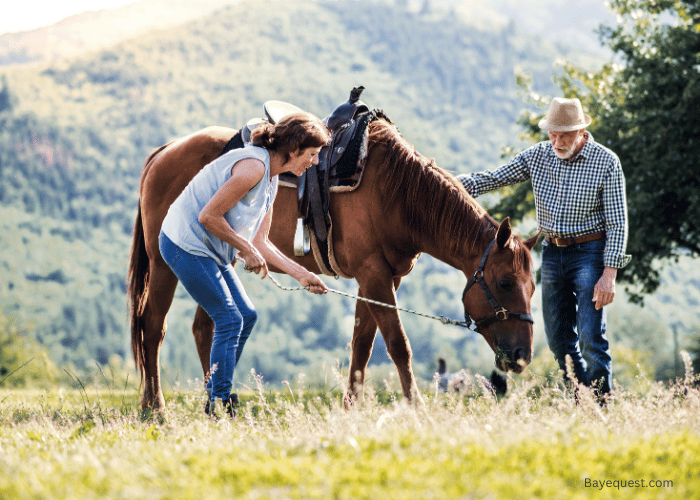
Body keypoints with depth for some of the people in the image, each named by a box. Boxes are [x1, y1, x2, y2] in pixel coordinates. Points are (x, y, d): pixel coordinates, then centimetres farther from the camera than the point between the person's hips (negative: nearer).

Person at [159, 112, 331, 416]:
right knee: (229, 319, -8)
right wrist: (247, 249, -15)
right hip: (186, 245, -10)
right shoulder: (253, 166, -22)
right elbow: (208, 216, -24)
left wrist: (301, 274, 8)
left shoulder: (271, 180, 9)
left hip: (209, 250, 10)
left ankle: (216, 391, 19)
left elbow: (260, 242, 12)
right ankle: (219, 404, -3)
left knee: (246, 315, 11)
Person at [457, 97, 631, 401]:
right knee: (558, 338, 9)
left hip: (589, 252, -5)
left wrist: (609, 274, -19)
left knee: (591, 337, -12)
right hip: (552, 253, 5)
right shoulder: (538, 156, 2)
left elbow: (617, 223, -12)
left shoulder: (606, 162, -11)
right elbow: (494, 179, 5)